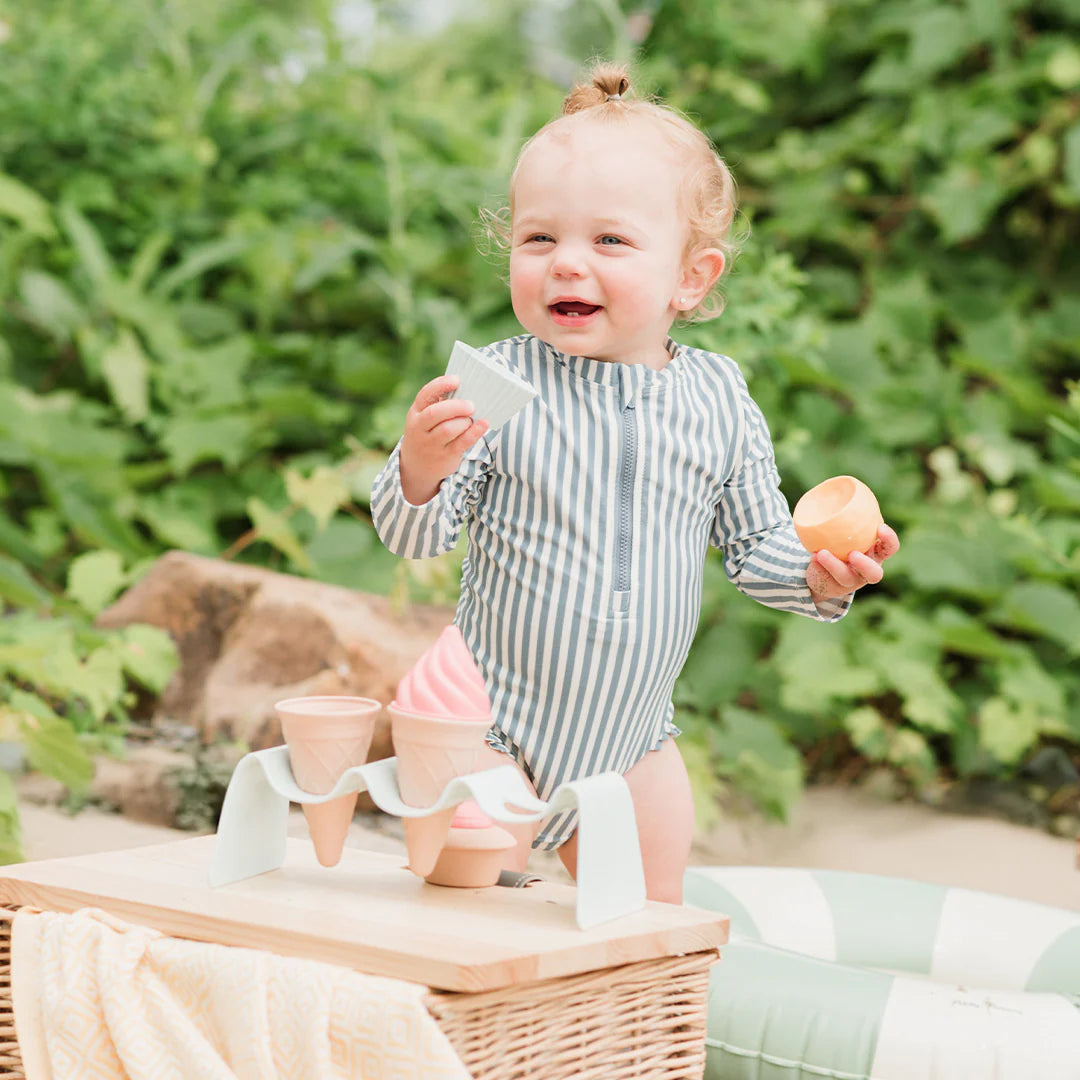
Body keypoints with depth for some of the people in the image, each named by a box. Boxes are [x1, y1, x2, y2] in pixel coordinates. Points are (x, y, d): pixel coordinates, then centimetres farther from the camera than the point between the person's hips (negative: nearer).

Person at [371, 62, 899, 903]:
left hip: (633, 738, 3)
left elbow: (756, 543, 4)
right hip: (496, 727, -3)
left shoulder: (717, 398, -4)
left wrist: (820, 575, -15)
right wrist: (420, 470, -33)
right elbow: (414, 536, -12)